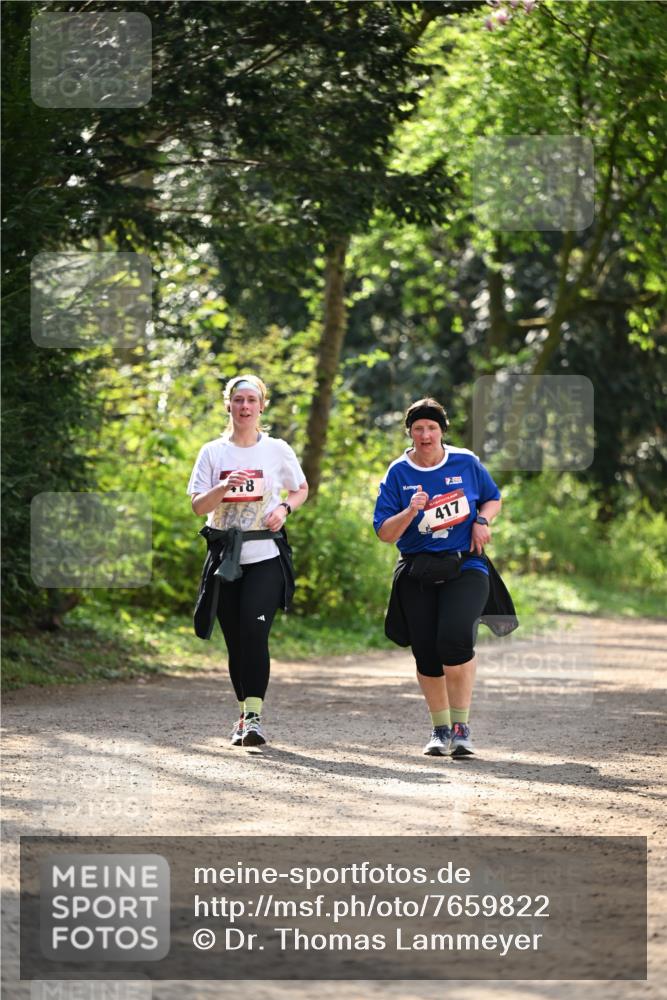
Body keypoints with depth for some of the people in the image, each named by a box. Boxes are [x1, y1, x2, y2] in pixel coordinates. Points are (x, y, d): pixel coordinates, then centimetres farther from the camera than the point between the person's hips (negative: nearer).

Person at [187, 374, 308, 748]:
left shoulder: (277, 450, 5)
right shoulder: (213, 452, 6)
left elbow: (302, 489, 18)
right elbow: (198, 505, 0)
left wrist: (284, 508, -3)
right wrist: (225, 486, -18)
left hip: (266, 554, -2)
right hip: (225, 558, 2)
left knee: (255, 631, -19)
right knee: (236, 640, 5)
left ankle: (254, 716, -20)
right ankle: (245, 715, 19)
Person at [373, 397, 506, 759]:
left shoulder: (466, 463, 4)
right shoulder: (398, 474, 1)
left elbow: (493, 498, 20)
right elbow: (384, 533, -1)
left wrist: (482, 520, -2)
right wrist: (411, 511, -19)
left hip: (465, 569, -2)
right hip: (417, 574, 2)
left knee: (455, 638, -23)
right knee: (427, 654, 2)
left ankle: (462, 726, -12)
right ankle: (440, 729, 22)